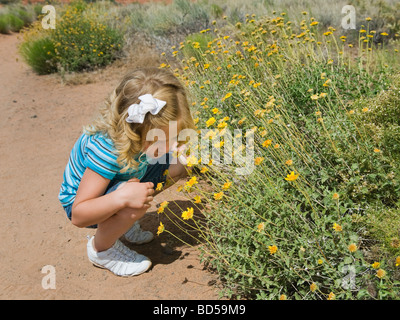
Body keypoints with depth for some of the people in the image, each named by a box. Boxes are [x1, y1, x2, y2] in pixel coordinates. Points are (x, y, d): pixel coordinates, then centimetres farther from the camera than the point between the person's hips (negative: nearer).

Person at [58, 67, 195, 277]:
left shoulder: (148, 131, -24)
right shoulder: (106, 149, -41)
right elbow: (78, 216, -35)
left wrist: (181, 152, -23)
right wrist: (121, 197, -49)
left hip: (124, 179, 7)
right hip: (81, 201, -7)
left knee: (178, 166, -7)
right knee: (133, 204, -38)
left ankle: (123, 222, 8)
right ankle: (101, 248, -4)